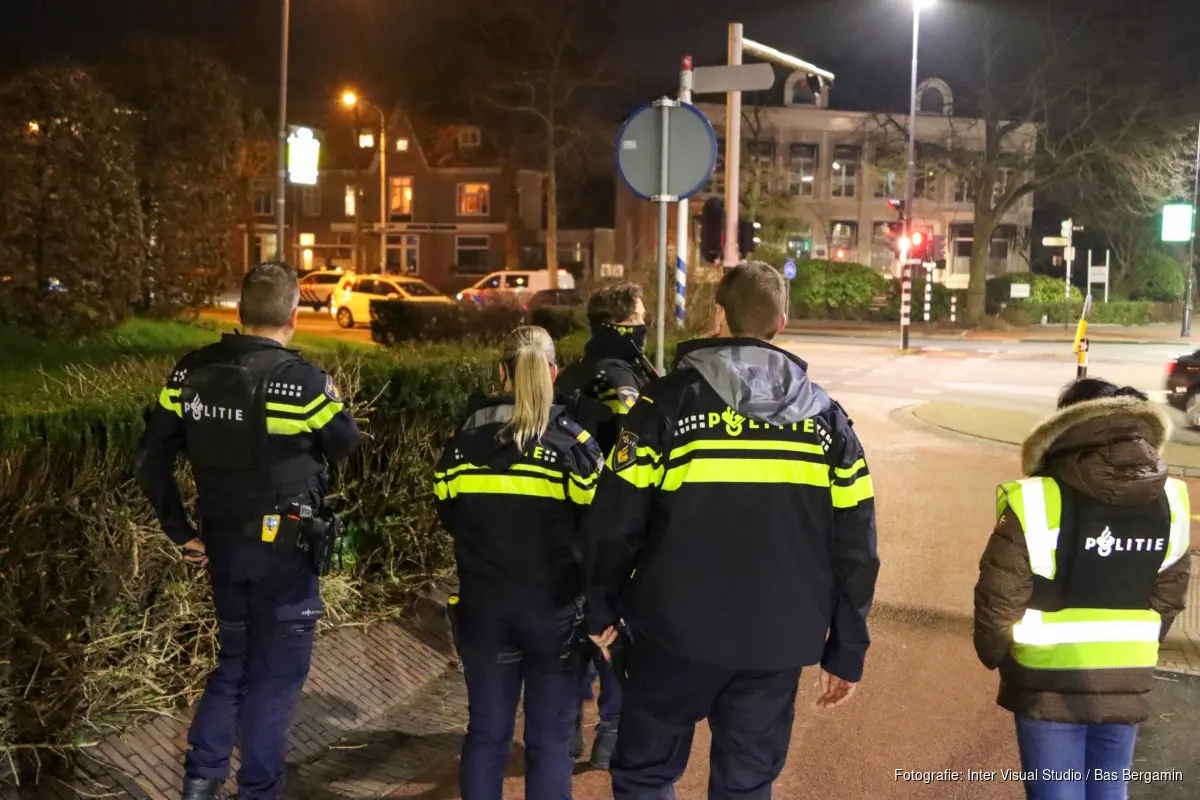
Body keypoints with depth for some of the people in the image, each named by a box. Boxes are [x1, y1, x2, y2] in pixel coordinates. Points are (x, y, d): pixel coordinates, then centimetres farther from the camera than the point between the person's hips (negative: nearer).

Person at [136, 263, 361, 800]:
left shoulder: (191, 373, -1)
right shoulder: (302, 379, -18)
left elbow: (152, 462, 1)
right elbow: (345, 445, -3)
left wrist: (181, 532, 7)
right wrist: (332, 401, 16)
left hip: (221, 543, 5)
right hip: (283, 548, -5)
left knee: (235, 660, 22)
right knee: (276, 671, 8)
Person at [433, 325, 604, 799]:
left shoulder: (464, 439, -1)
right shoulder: (573, 442, -11)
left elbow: (449, 517, 8)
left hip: (482, 606, 3)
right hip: (554, 609, -2)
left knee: (485, 733, 13)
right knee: (550, 739, 8)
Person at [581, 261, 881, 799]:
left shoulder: (668, 402, -7)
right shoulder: (827, 418, 3)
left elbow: (614, 522, -8)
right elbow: (854, 547, 3)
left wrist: (603, 611, 7)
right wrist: (847, 652, 10)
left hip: (677, 633, -3)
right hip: (778, 643, 3)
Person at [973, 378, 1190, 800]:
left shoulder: (1035, 504, -22)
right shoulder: (1171, 503, -6)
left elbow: (999, 599, -14)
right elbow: (1168, 600, 5)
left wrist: (993, 654, 6)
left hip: (1049, 684, -4)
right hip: (1127, 683, 4)